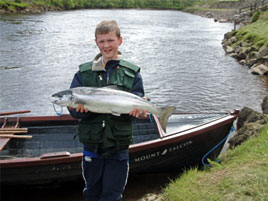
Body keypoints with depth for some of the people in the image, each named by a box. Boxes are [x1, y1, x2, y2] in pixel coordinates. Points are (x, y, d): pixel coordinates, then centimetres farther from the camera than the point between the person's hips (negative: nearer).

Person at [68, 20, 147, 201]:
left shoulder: (132, 73, 0)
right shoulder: (84, 72, 2)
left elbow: (138, 105, -2)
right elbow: (73, 109, -1)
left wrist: (138, 110, -24)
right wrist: (81, 109, -23)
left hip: (118, 147, -2)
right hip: (92, 144, 2)